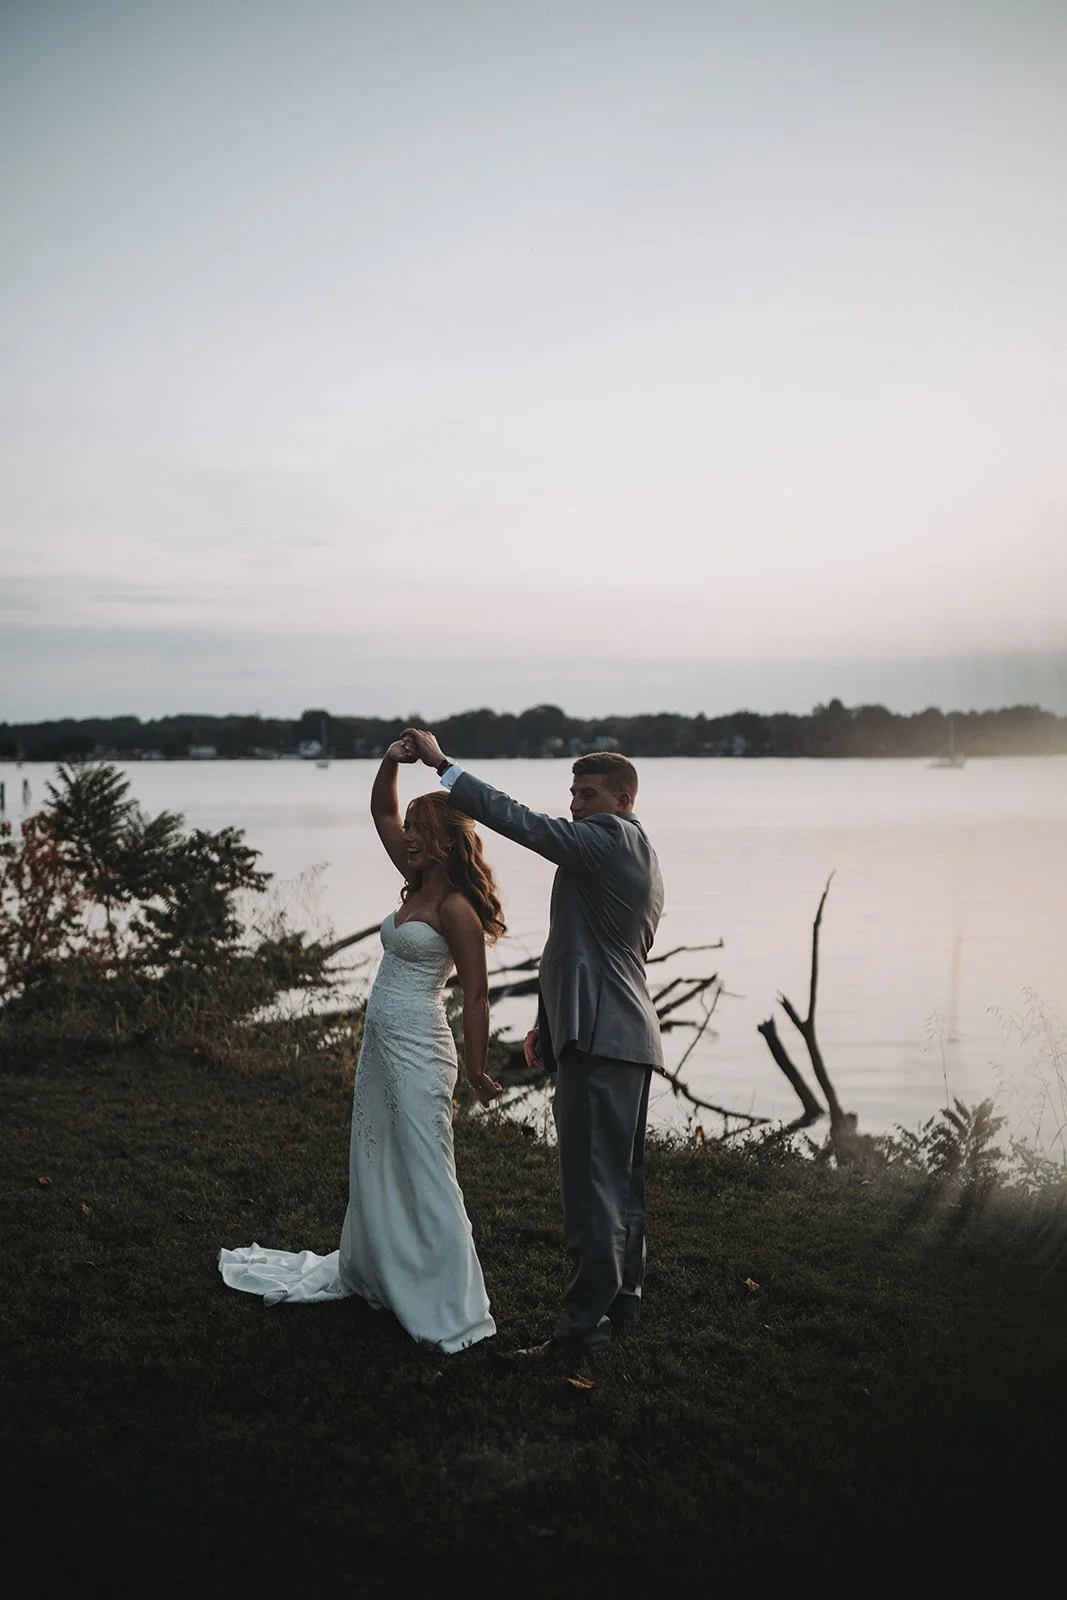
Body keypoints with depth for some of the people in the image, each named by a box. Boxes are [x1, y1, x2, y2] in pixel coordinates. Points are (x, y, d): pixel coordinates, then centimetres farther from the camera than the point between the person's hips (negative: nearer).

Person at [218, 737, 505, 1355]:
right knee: (375, 1162, 19)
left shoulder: (456, 908, -16)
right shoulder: (417, 883, 8)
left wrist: (477, 1071, -15)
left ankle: (450, 1309, 5)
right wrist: (391, 762, -2)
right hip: (380, 1041, 9)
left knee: (424, 1171, -4)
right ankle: (371, 1273, 35)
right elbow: (381, 813, 15)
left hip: (417, 1047, -9)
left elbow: (476, 994, -16)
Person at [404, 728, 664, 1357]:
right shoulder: (640, 856, 20)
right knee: (619, 1178, 18)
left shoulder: (613, 838, -11)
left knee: (591, 1182, -6)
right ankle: (622, 1296, 30)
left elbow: (522, 822, -17)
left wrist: (444, 762, -12)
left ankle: (587, 1320, 0)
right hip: (623, 1033, 11)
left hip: (601, 1039, -11)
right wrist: (552, 1024, 23)